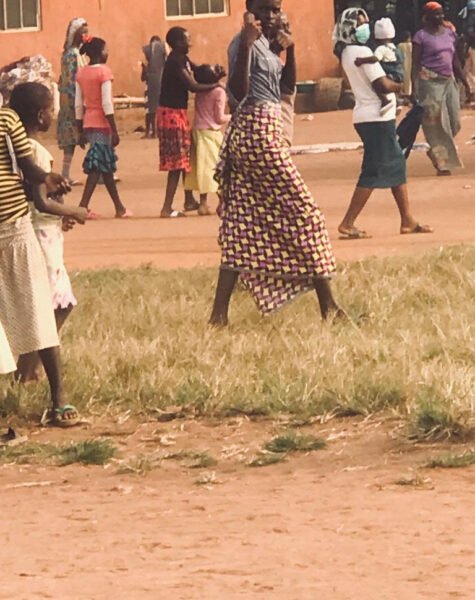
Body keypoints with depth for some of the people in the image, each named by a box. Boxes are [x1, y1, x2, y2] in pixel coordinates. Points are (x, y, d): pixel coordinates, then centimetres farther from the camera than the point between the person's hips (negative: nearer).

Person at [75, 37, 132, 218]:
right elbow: (107, 104, -16)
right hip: (102, 123, -7)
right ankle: (83, 207, -16)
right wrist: (115, 131, -13)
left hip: (88, 123, 7)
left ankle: (119, 208, 21)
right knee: (98, 166, -6)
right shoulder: (104, 71, -11)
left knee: (106, 165, 14)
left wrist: (81, 132, 15)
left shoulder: (81, 73, 7)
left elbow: (79, 105, 9)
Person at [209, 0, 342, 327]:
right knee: (302, 212, -4)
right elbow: (239, 91, -25)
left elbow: (286, 82, 22)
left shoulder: (264, 43, 15)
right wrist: (246, 44, -32)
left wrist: (289, 50, 7)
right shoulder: (244, 43, -13)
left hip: (265, 131, 10)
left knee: (246, 225, 6)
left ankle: (220, 313, 2)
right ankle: (328, 305, 0)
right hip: (258, 132, -10)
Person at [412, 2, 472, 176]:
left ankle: (434, 151, 23)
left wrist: (466, 83, 17)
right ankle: (443, 163, 0)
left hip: (449, 81, 6)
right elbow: (415, 63, -7)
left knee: (454, 122, 1)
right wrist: (414, 88, -16)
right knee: (437, 123, -5)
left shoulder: (449, 34, 14)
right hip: (429, 81, -6)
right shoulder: (421, 36, -3)